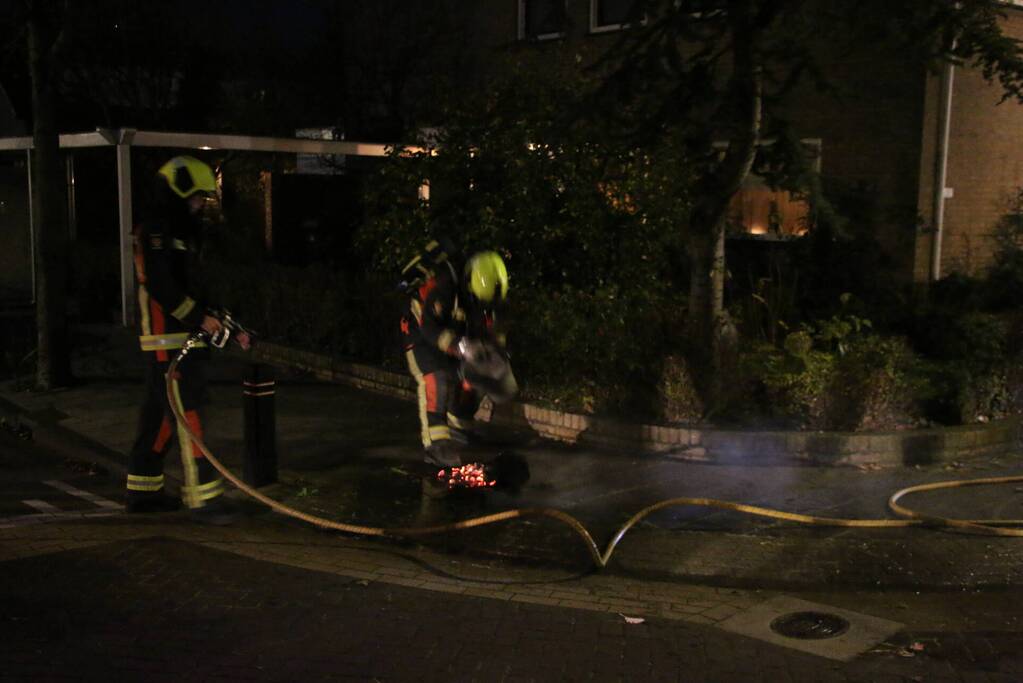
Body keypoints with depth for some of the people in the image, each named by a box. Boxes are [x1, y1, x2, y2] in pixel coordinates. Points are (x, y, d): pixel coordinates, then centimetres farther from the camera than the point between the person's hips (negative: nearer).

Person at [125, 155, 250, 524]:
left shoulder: (182, 233, 21)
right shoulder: (155, 231, -10)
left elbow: (192, 292, 23)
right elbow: (160, 286, -21)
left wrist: (230, 331, 17)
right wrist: (199, 318, -21)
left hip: (184, 340, 10)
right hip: (168, 341, -10)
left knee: (159, 415, 14)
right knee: (187, 416, -10)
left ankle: (142, 490, 22)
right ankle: (202, 497, -10)